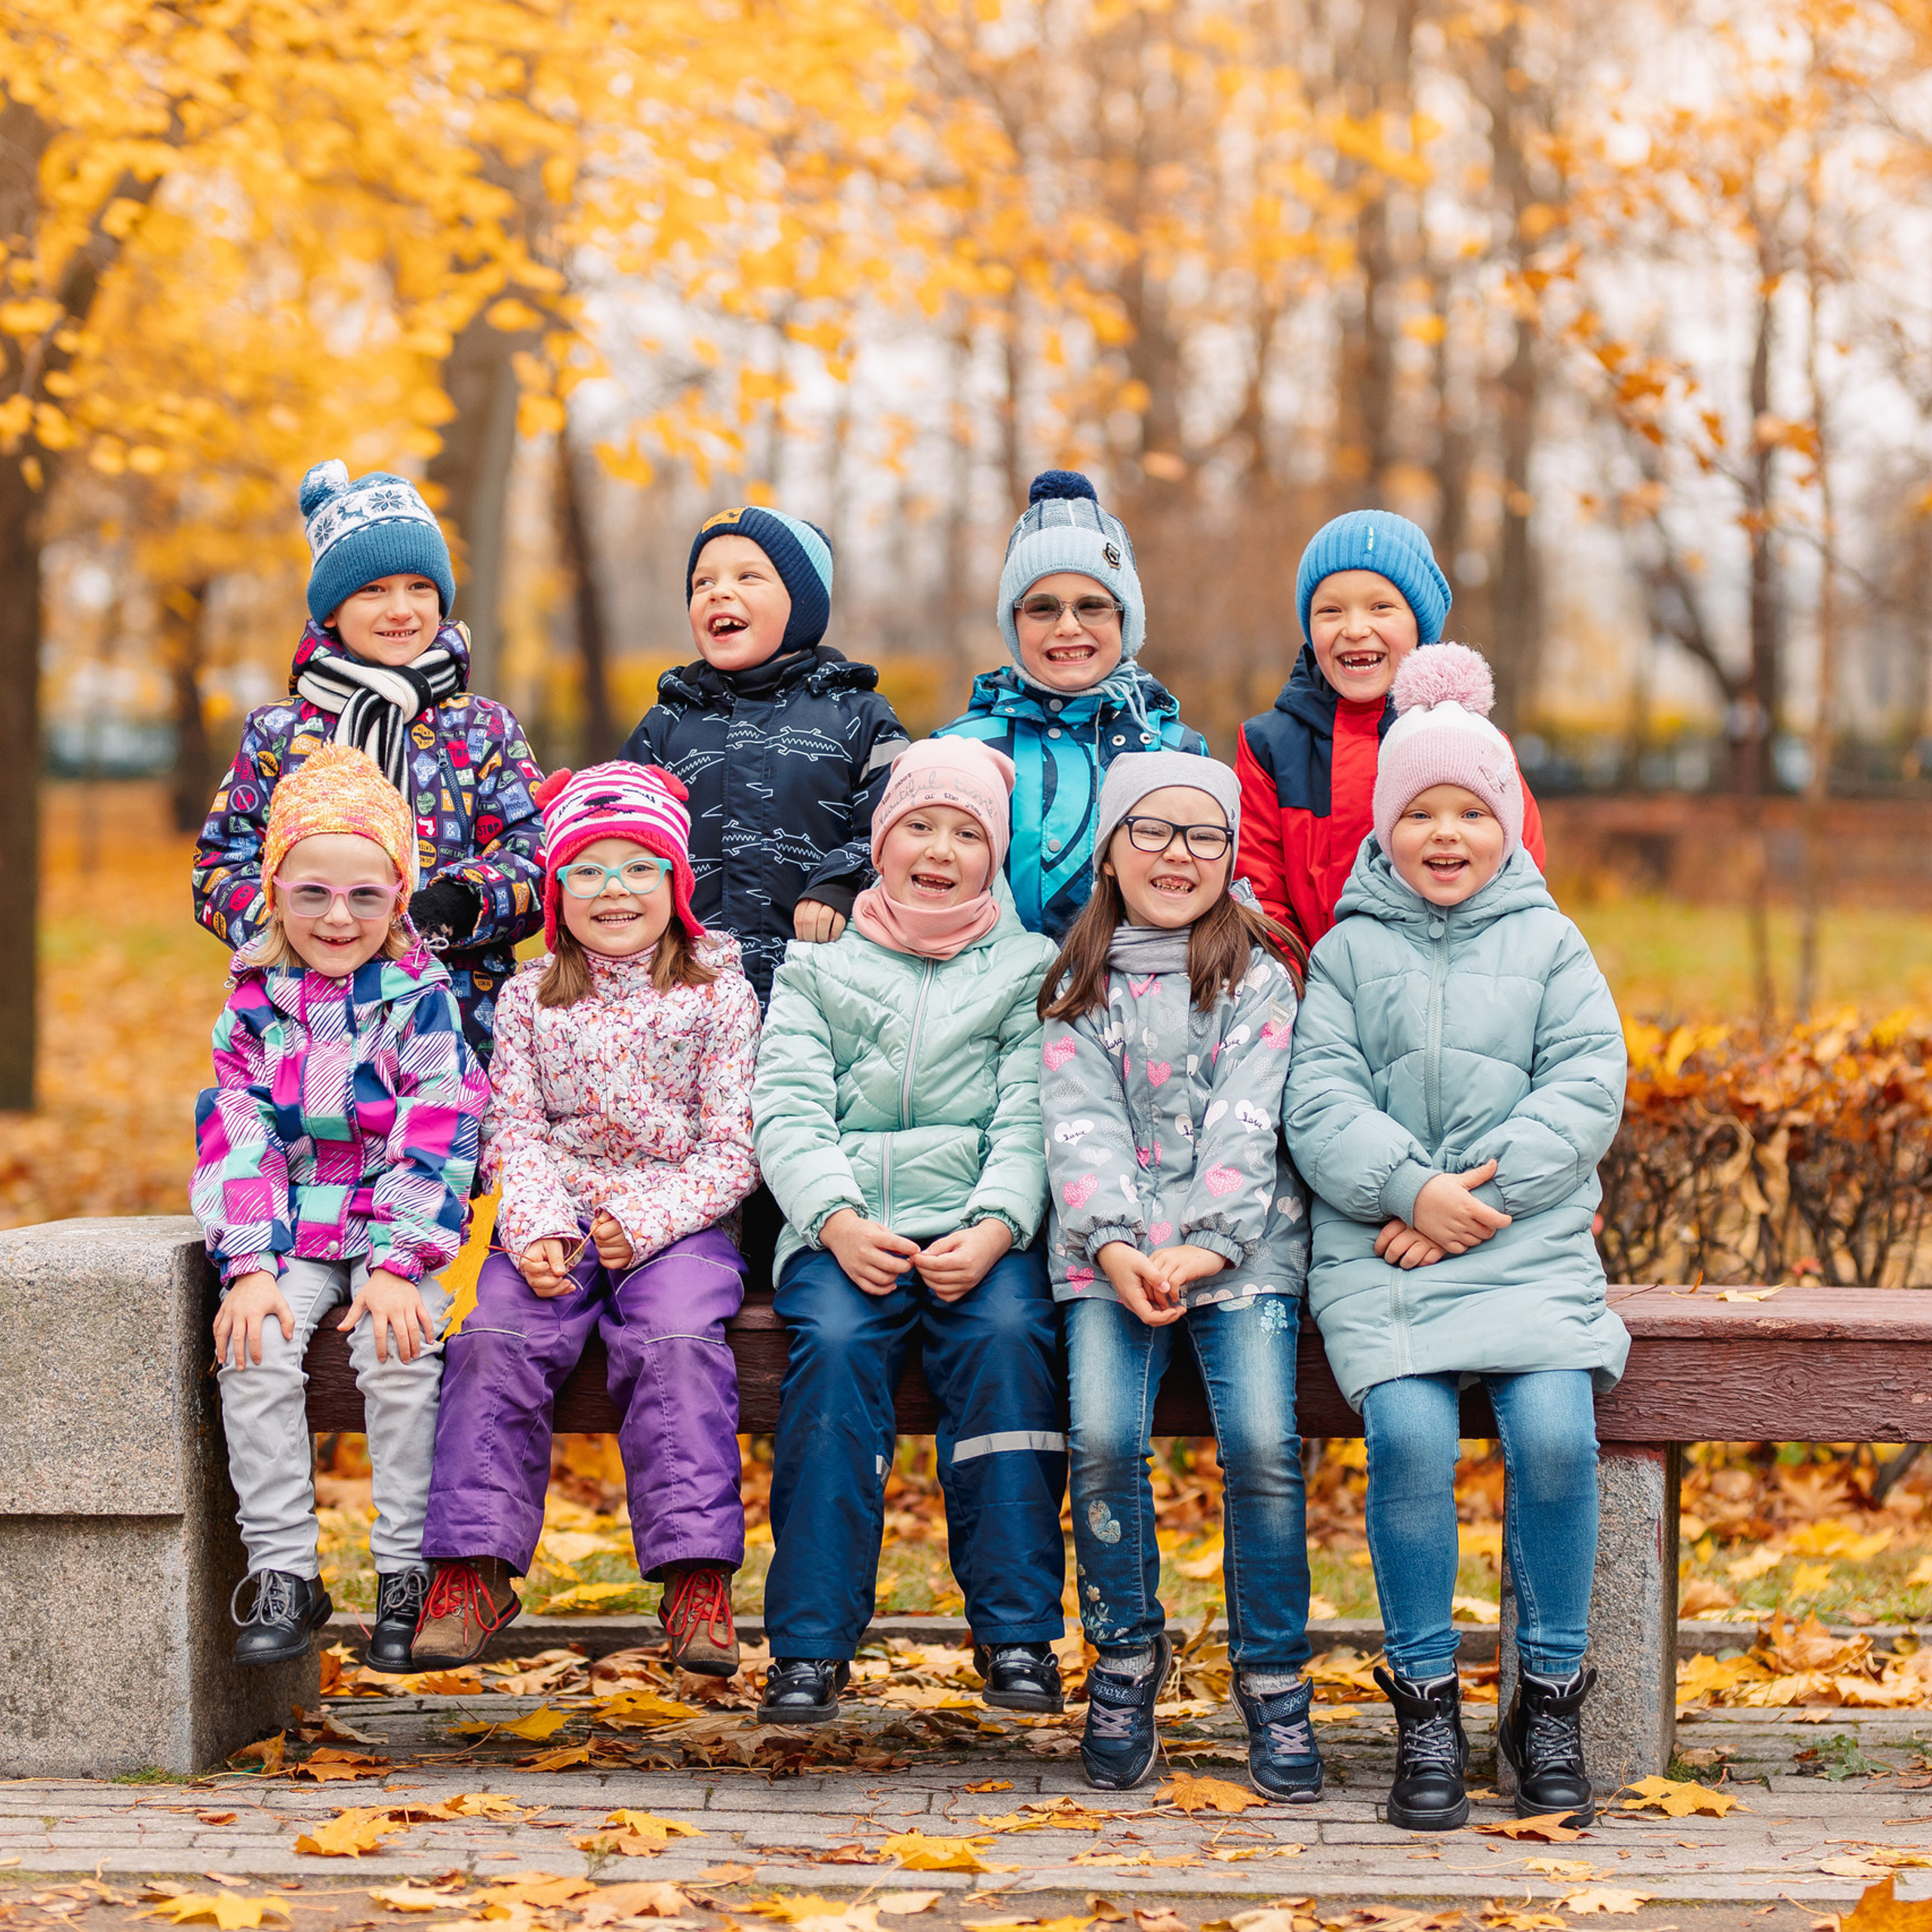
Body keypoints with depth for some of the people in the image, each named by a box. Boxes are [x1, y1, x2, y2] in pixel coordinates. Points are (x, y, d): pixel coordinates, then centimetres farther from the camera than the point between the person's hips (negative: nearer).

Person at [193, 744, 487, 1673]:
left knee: (400, 1350, -26)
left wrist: (399, 1264, -21)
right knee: (255, 1352, -22)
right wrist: (248, 1266, -15)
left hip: (397, 1223, -2)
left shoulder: (422, 1002, -4)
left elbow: (435, 1141, -10)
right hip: (288, 1231, 2)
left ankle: (407, 1571, -13)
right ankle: (283, 1573, -13)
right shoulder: (252, 1006, 3)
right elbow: (234, 1140, -2)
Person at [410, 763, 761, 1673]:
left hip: (681, 1222, -2)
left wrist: (645, 1220, -14)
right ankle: (475, 1569, -21)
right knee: (495, 1339, -25)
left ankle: (696, 1575, -28)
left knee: (678, 1341, -30)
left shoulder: (718, 997, 5)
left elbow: (734, 1149, 0)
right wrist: (536, 1227, -12)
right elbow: (513, 1132, 7)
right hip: (553, 1225, 2)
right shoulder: (530, 999, 12)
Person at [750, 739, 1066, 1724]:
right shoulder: (818, 969, 19)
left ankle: (1016, 1632, -25)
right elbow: (788, 1113, 6)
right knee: (833, 1339, -30)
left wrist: (994, 1228, -15)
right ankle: (811, 1642, -27)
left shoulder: (1027, 969, 17)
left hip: (978, 1224, 0)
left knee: (1007, 1331, -31)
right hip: (843, 1222, 0)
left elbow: (1028, 1120, 5)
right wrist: (838, 1220, -13)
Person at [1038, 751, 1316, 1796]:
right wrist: (1116, 1246, -15)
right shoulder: (1079, 986, 13)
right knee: (1103, 1440, -21)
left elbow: (1246, 1125, -4)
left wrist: (1205, 1247, -18)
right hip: (1113, 1248, 1)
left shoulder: (1260, 978, 7)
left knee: (1262, 1443, -21)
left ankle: (1273, 1675, -4)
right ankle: (1125, 1655, 0)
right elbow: (1081, 1127, 2)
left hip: (1242, 1245, -1)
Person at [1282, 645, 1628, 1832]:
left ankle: (1552, 1699, -6)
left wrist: (1482, 1196, -11)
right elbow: (1318, 1099, 1)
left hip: (1531, 1243, 1)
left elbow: (1587, 1089, 2)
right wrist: (1411, 1189, -16)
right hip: (1379, 1246, 0)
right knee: (1409, 1434, -25)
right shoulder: (1350, 951, 13)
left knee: (1556, 1431, -24)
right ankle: (1427, 1709, -11)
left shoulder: (1550, 945, 14)